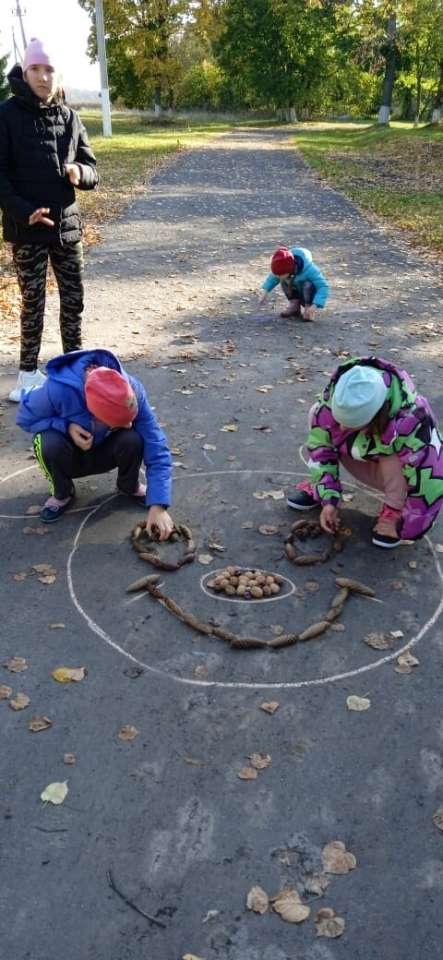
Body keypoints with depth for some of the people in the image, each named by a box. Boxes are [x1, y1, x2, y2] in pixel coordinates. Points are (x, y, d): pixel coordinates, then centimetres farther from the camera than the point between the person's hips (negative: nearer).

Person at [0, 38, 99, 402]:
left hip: (67, 224, 4)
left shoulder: (69, 116, 7)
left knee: (74, 298, 9)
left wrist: (80, 173, -13)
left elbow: (91, 169, 11)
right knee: (33, 302, 2)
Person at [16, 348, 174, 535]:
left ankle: (129, 486, 3)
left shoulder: (132, 389, -30)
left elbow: (155, 445, -30)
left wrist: (158, 505, -36)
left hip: (103, 453, 1)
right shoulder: (57, 389, -36)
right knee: (49, 444, -35)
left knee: (133, 440, -30)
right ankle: (62, 494, -3)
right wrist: (66, 427, -33)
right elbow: (25, 417, -15)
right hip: (70, 457, -1)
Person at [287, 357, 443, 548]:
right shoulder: (334, 397, -29)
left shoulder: (409, 422, -42)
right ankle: (317, 487, -2)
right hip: (364, 459, 4)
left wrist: (405, 525, -26)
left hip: (396, 470, -3)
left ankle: (394, 512, -12)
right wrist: (328, 499, -21)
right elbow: (320, 446, -17)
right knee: (316, 414, -18)